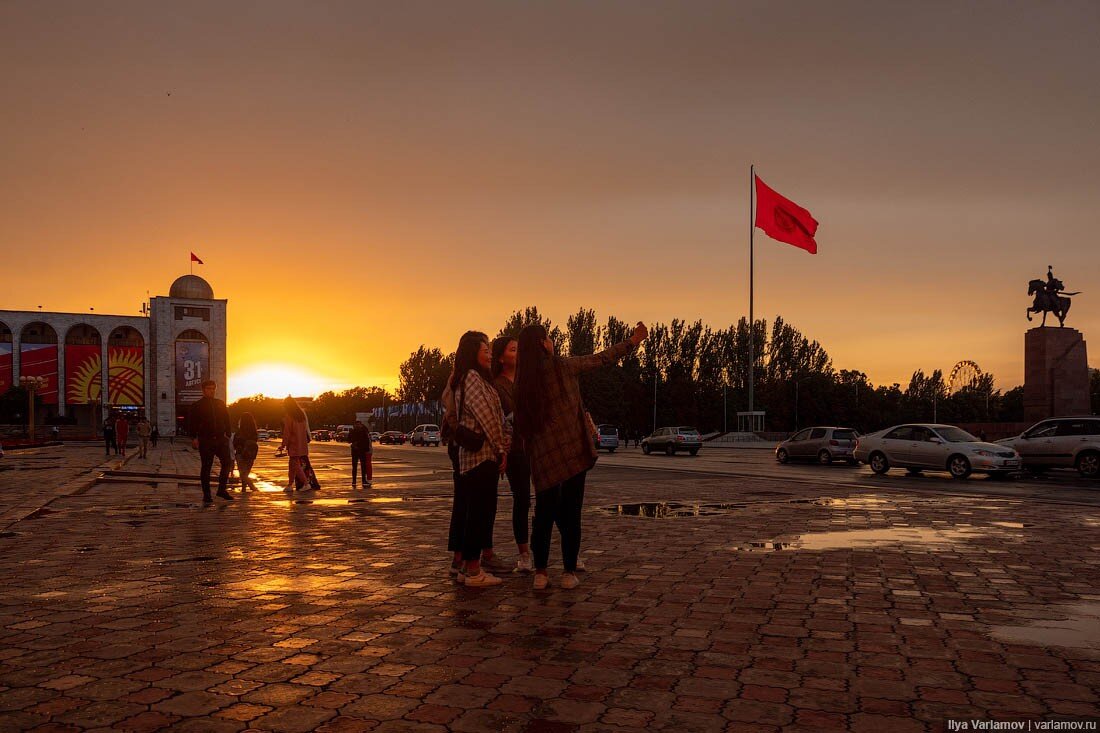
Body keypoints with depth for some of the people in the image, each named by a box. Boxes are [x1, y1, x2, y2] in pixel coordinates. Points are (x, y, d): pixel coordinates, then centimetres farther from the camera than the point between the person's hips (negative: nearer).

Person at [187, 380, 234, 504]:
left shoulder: (220, 404, 14)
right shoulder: (196, 405, 4)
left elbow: (226, 420, 17)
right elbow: (191, 423, 0)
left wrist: (227, 435, 7)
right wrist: (194, 438, -10)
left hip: (220, 439, 4)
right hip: (205, 440, -3)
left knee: (227, 463, -3)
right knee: (206, 467, 1)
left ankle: (222, 490, 10)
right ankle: (206, 494, 8)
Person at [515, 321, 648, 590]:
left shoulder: (522, 381, 4)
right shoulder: (562, 366, -5)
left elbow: (521, 424, 8)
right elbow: (602, 359, 1)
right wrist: (633, 341, 10)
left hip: (543, 457, 3)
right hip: (572, 451, -3)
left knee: (544, 513, 10)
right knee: (570, 513, 4)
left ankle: (540, 572, 11)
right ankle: (569, 572, 9)